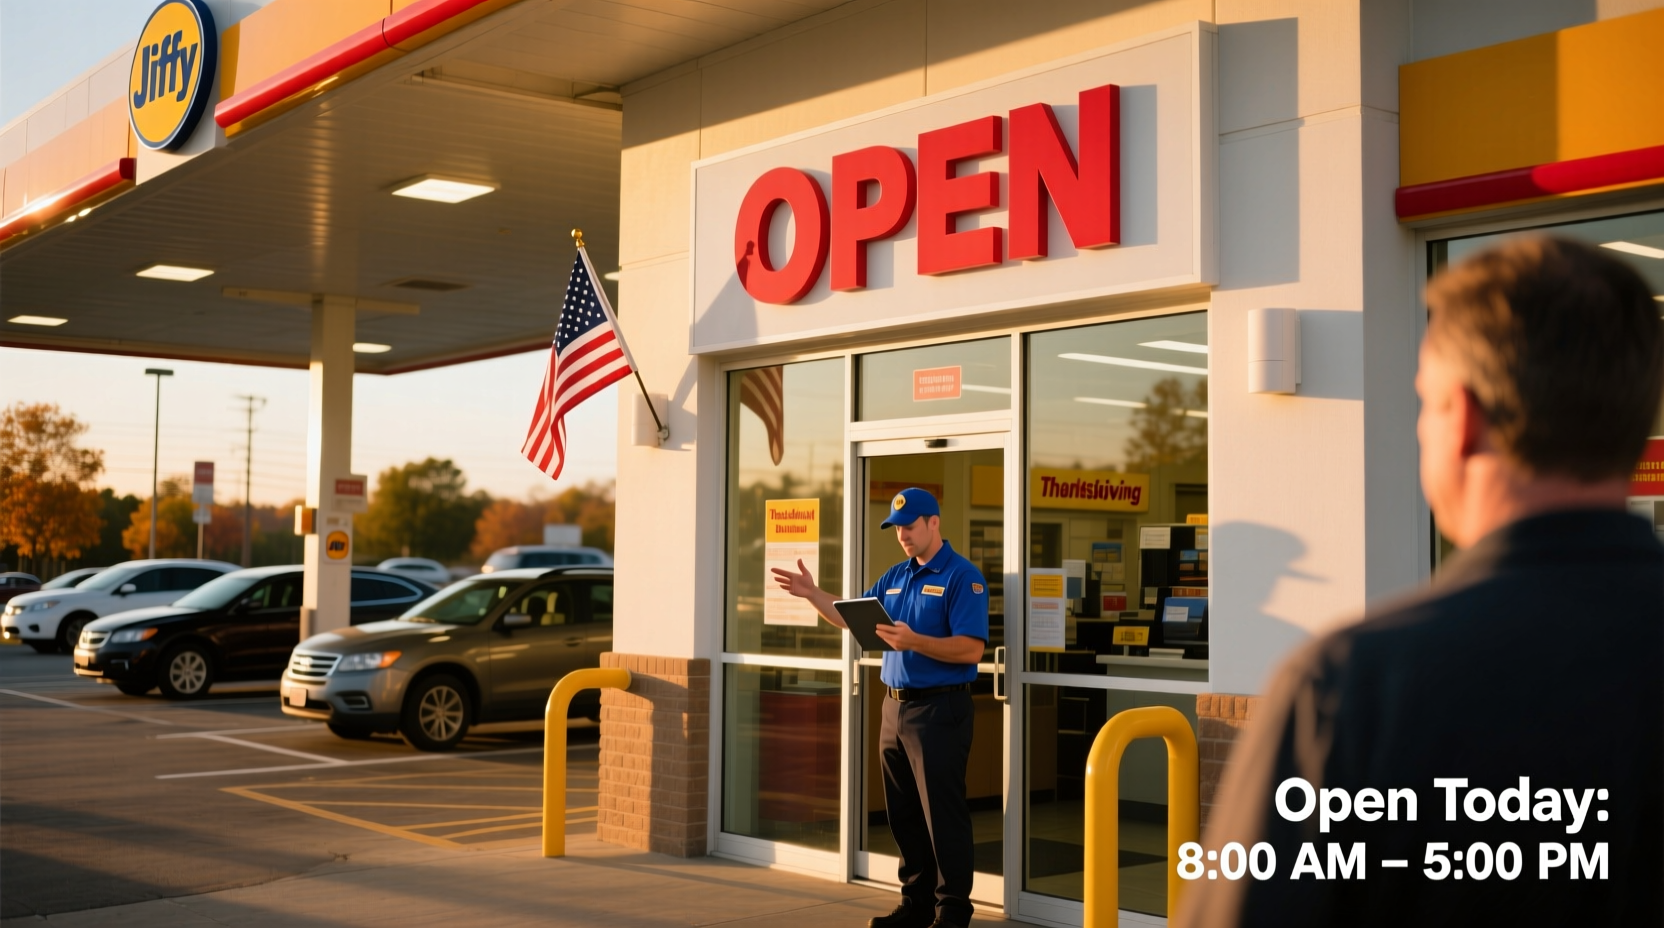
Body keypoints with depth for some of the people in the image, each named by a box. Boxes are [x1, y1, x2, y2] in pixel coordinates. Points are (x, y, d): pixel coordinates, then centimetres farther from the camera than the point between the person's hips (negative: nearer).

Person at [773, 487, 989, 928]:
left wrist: (915, 642, -31)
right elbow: (853, 618, 18)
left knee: (943, 816, -3)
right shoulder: (895, 576, 14)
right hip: (895, 707, 8)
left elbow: (971, 649, -20)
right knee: (903, 816, 13)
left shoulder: (962, 577, -11)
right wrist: (812, 593, 7)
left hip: (939, 710, -8)